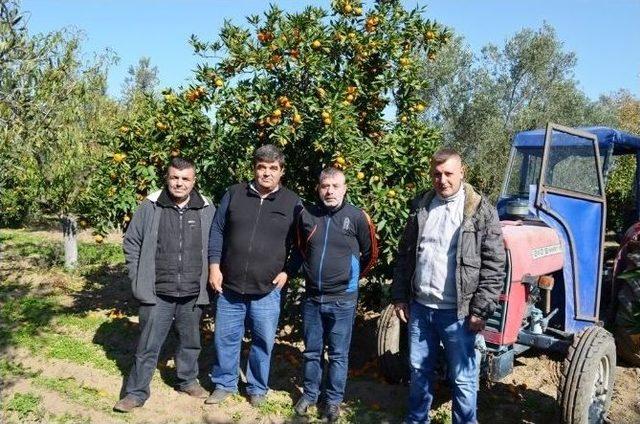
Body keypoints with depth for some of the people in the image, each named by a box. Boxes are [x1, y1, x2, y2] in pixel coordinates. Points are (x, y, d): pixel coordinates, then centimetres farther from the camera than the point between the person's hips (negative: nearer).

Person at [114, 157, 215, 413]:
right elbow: (131, 243, 4)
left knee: (190, 343, 18)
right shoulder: (150, 207, -4)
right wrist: (138, 279, 0)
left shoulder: (207, 210, -1)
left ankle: (188, 381, 39)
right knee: (148, 347, 7)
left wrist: (209, 278, 3)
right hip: (157, 294, -2)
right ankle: (136, 393, 21)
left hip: (192, 295, 2)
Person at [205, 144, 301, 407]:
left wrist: (287, 271, -1)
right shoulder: (234, 194, 2)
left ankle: (257, 388, 29)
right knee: (225, 338, 12)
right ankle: (224, 384, 31)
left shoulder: (292, 203, 0)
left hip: (267, 290, -1)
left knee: (263, 341, 9)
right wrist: (214, 265, -2)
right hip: (230, 286, 1)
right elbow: (217, 231, 5)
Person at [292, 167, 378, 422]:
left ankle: (333, 400, 25)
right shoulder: (306, 215, -1)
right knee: (312, 351, 15)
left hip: (342, 299, -2)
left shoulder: (357, 217, -9)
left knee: (338, 354, 9)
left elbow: (370, 254, 4)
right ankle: (310, 394, 33)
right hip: (312, 297, 3)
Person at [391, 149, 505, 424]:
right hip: (420, 307, 4)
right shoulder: (420, 207, 6)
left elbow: (494, 266, -9)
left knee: (462, 378, 8)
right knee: (419, 371, 18)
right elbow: (404, 255, 11)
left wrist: (481, 309, -12)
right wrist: (400, 296, 7)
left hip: (458, 312, -4)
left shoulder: (481, 211, -7)